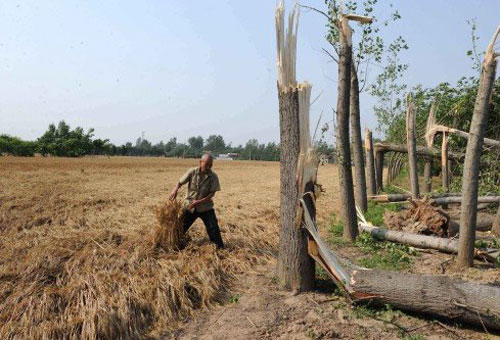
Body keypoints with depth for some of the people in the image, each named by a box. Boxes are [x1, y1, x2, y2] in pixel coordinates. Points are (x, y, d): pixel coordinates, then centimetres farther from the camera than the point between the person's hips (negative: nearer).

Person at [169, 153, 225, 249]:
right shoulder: (192, 172, -12)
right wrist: (175, 190, -28)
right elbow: (180, 182, -5)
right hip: (190, 206, 1)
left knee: (213, 228, -5)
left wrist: (199, 201, -25)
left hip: (205, 207, -1)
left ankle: (220, 247, 12)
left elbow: (212, 193, -14)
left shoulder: (213, 176, -13)